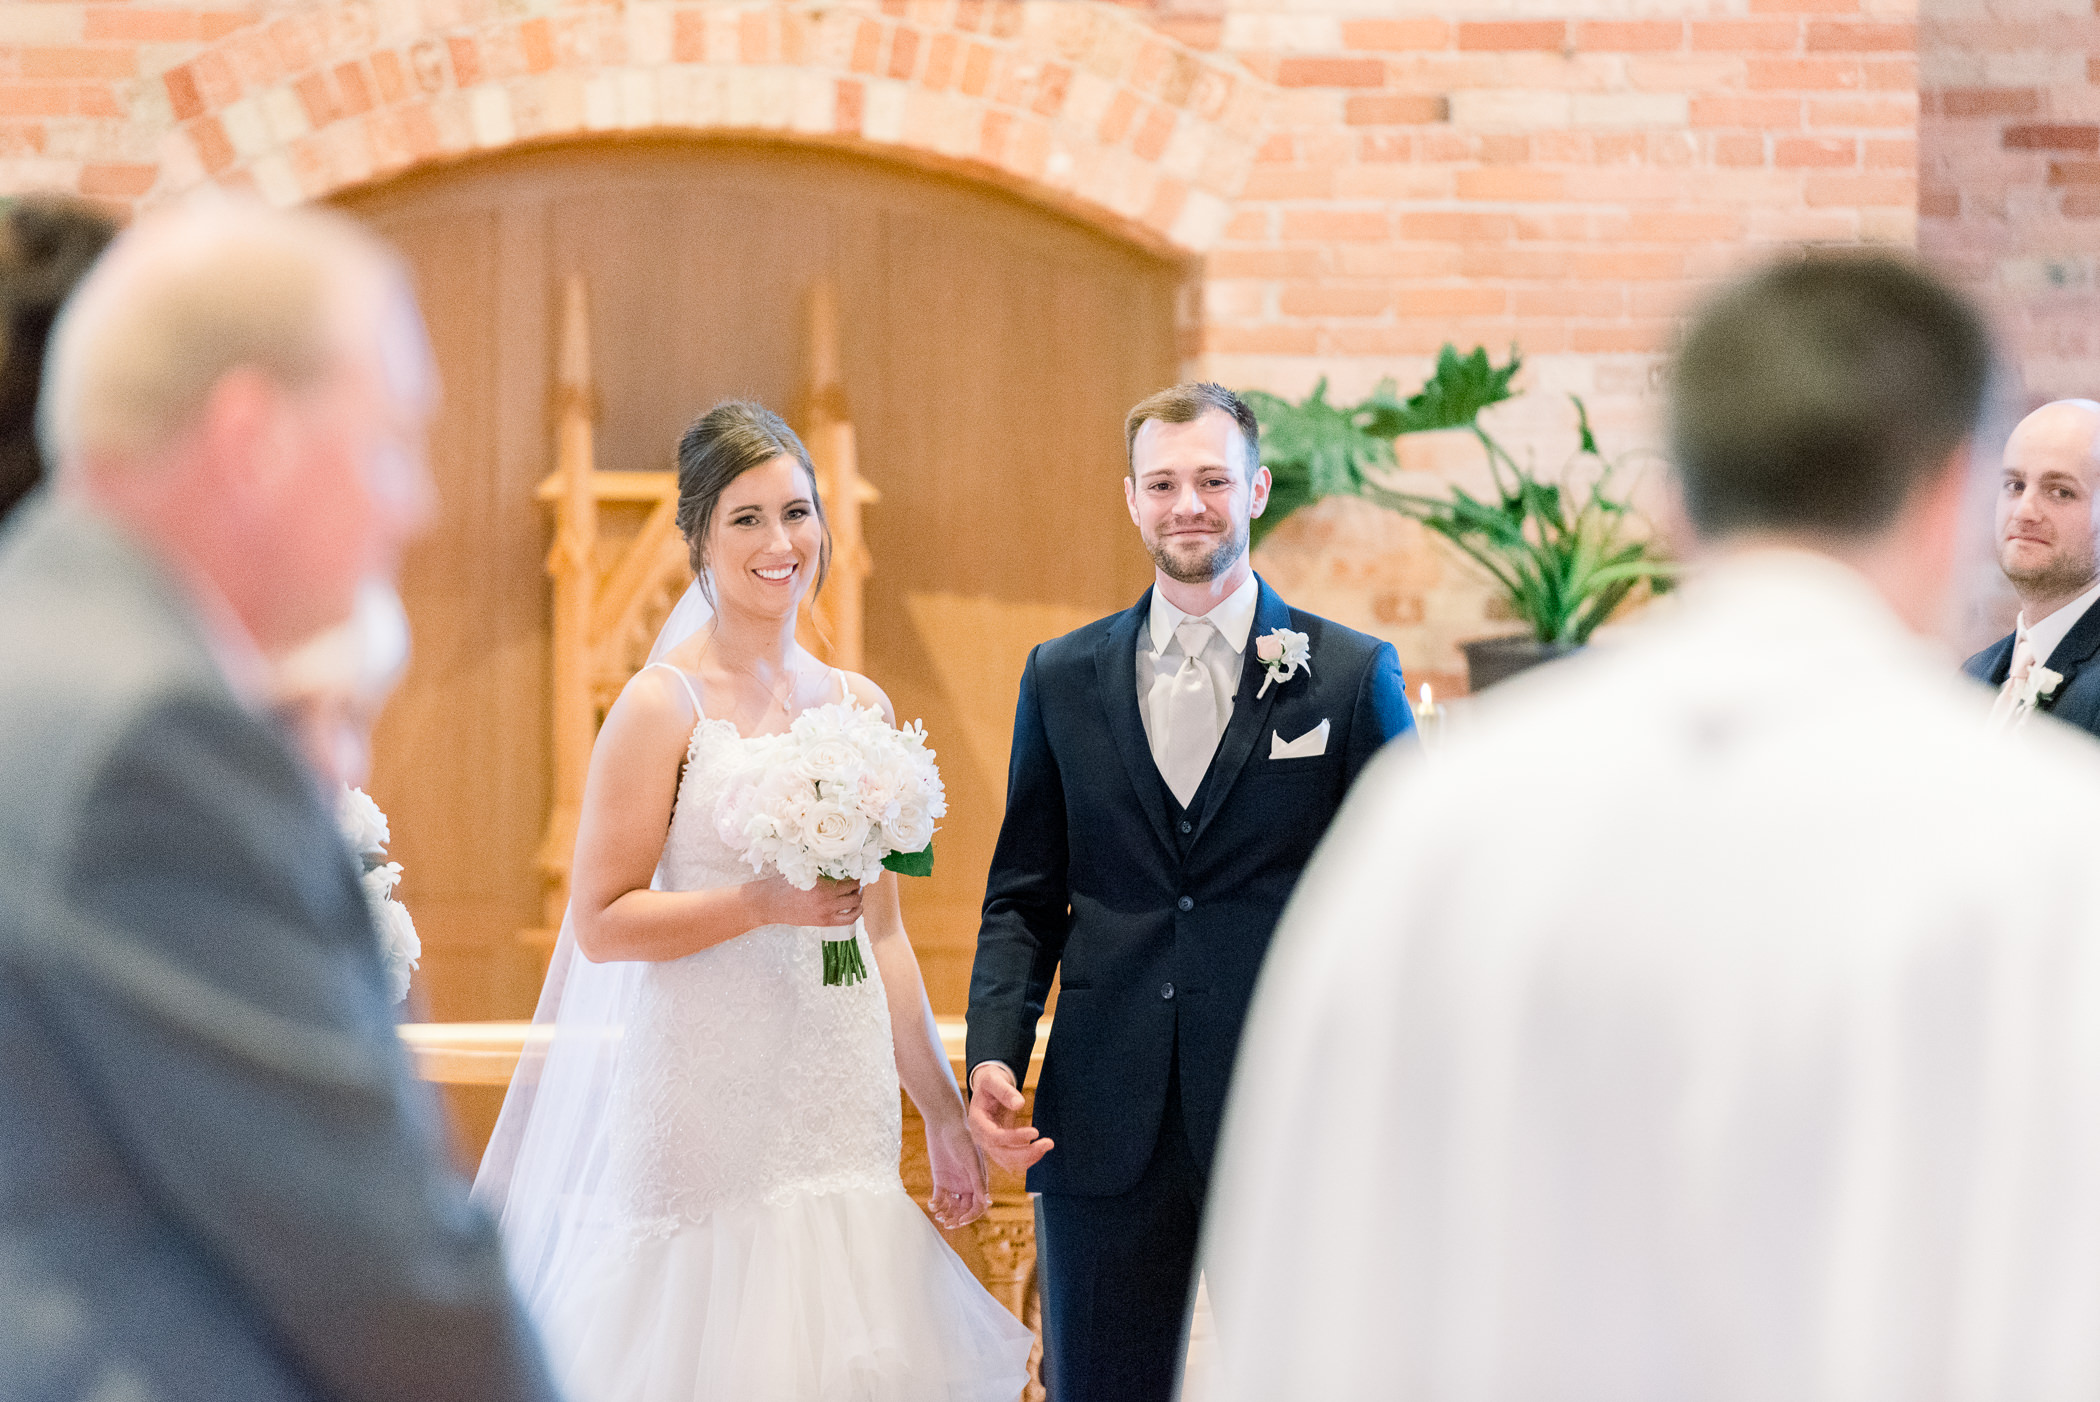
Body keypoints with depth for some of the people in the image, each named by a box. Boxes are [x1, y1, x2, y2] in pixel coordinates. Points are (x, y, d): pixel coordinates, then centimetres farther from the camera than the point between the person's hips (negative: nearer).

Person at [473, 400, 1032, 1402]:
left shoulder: (860, 706, 11)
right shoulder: (664, 706, -6)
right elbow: (599, 923, -9)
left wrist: (944, 1112, 15)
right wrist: (766, 903, -19)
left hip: (840, 1107, 5)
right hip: (709, 1103, -5)